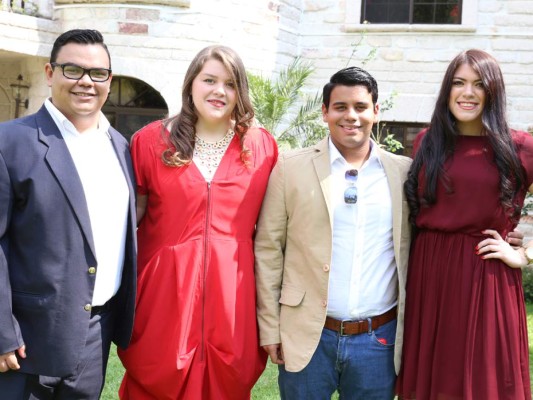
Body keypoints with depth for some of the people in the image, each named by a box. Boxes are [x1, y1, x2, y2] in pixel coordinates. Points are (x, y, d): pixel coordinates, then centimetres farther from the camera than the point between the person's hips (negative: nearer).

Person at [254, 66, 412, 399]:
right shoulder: (291, 168, -2)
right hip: (307, 337, -1)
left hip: (379, 341, 2)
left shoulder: (404, 172, 3)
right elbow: (268, 250, -1)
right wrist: (270, 329, -2)